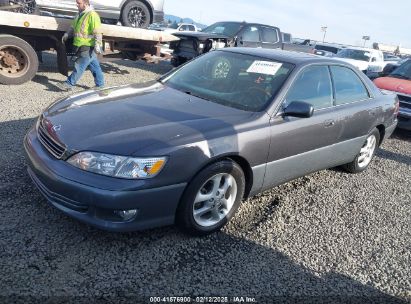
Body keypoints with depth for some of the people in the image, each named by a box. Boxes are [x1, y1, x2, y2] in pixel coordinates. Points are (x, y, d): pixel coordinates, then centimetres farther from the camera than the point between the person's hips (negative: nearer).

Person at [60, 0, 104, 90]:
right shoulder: (80, 15, 16)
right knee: (95, 67, 14)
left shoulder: (92, 15, -13)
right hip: (82, 47, 9)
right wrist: (66, 35, 12)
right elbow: (73, 28, 26)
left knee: (79, 66, -5)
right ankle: (100, 85, 22)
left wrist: (97, 45, -26)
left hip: (88, 47, -9)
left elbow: (97, 32, -20)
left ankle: (69, 84, 0)